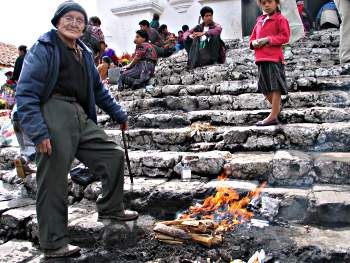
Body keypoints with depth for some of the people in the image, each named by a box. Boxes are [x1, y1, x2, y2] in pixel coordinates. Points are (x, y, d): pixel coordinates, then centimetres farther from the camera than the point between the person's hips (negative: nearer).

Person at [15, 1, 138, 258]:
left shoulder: (84, 53, 21)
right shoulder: (44, 48, -2)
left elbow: (98, 89, 29)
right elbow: (26, 92, -10)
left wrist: (119, 114, 27)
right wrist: (37, 131, -20)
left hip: (81, 117, 8)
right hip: (54, 114, -8)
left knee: (114, 154, 10)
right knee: (54, 182, -5)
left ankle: (110, 208, 27)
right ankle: (54, 244, 8)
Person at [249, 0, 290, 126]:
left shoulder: (280, 19, 0)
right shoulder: (259, 21, 21)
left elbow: (285, 36, -9)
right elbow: (252, 37, 24)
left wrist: (268, 39, -15)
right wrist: (254, 42, 1)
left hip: (274, 58, -8)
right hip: (261, 59, 8)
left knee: (275, 87, -7)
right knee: (265, 88, 12)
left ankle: (273, 116, -7)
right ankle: (277, 108, 28)